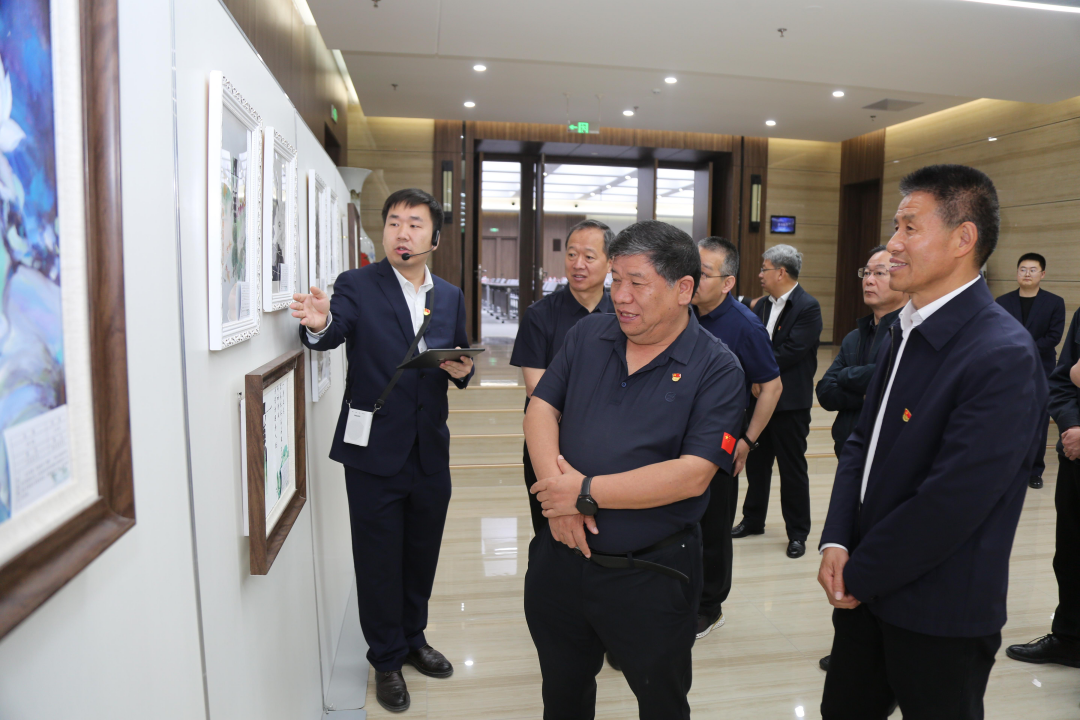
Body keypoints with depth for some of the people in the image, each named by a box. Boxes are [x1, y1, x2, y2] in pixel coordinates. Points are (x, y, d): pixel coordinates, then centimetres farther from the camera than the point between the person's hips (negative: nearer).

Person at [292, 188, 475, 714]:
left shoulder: (450, 297, 8)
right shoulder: (357, 286, -6)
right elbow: (335, 331, -23)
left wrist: (462, 370, -9)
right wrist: (320, 324, -46)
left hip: (430, 453, 4)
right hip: (375, 453, -4)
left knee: (422, 554, 19)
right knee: (379, 561, 10)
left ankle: (413, 638, 43)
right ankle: (386, 659, 32)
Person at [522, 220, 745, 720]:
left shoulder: (716, 370, -14)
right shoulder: (587, 335, 1)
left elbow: (691, 475, -22)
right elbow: (541, 408, 0)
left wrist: (587, 492, -21)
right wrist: (558, 489, -17)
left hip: (652, 578, -4)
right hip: (561, 559, 4)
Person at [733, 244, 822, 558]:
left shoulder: (808, 307, -13)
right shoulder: (762, 306, 9)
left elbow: (789, 354, -21)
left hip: (790, 403, -7)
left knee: (792, 468, 5)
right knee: (756, 462, 16)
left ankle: (797, 532, 18)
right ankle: (753, 520, 32)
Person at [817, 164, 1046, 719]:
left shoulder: (1005, 356, -22)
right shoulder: (904, 331, 5)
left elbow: (952, 503, -24)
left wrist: (860, 575, -13)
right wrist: (836, 543, -6)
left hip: (940, 617, -7)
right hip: (865, 591, 7)